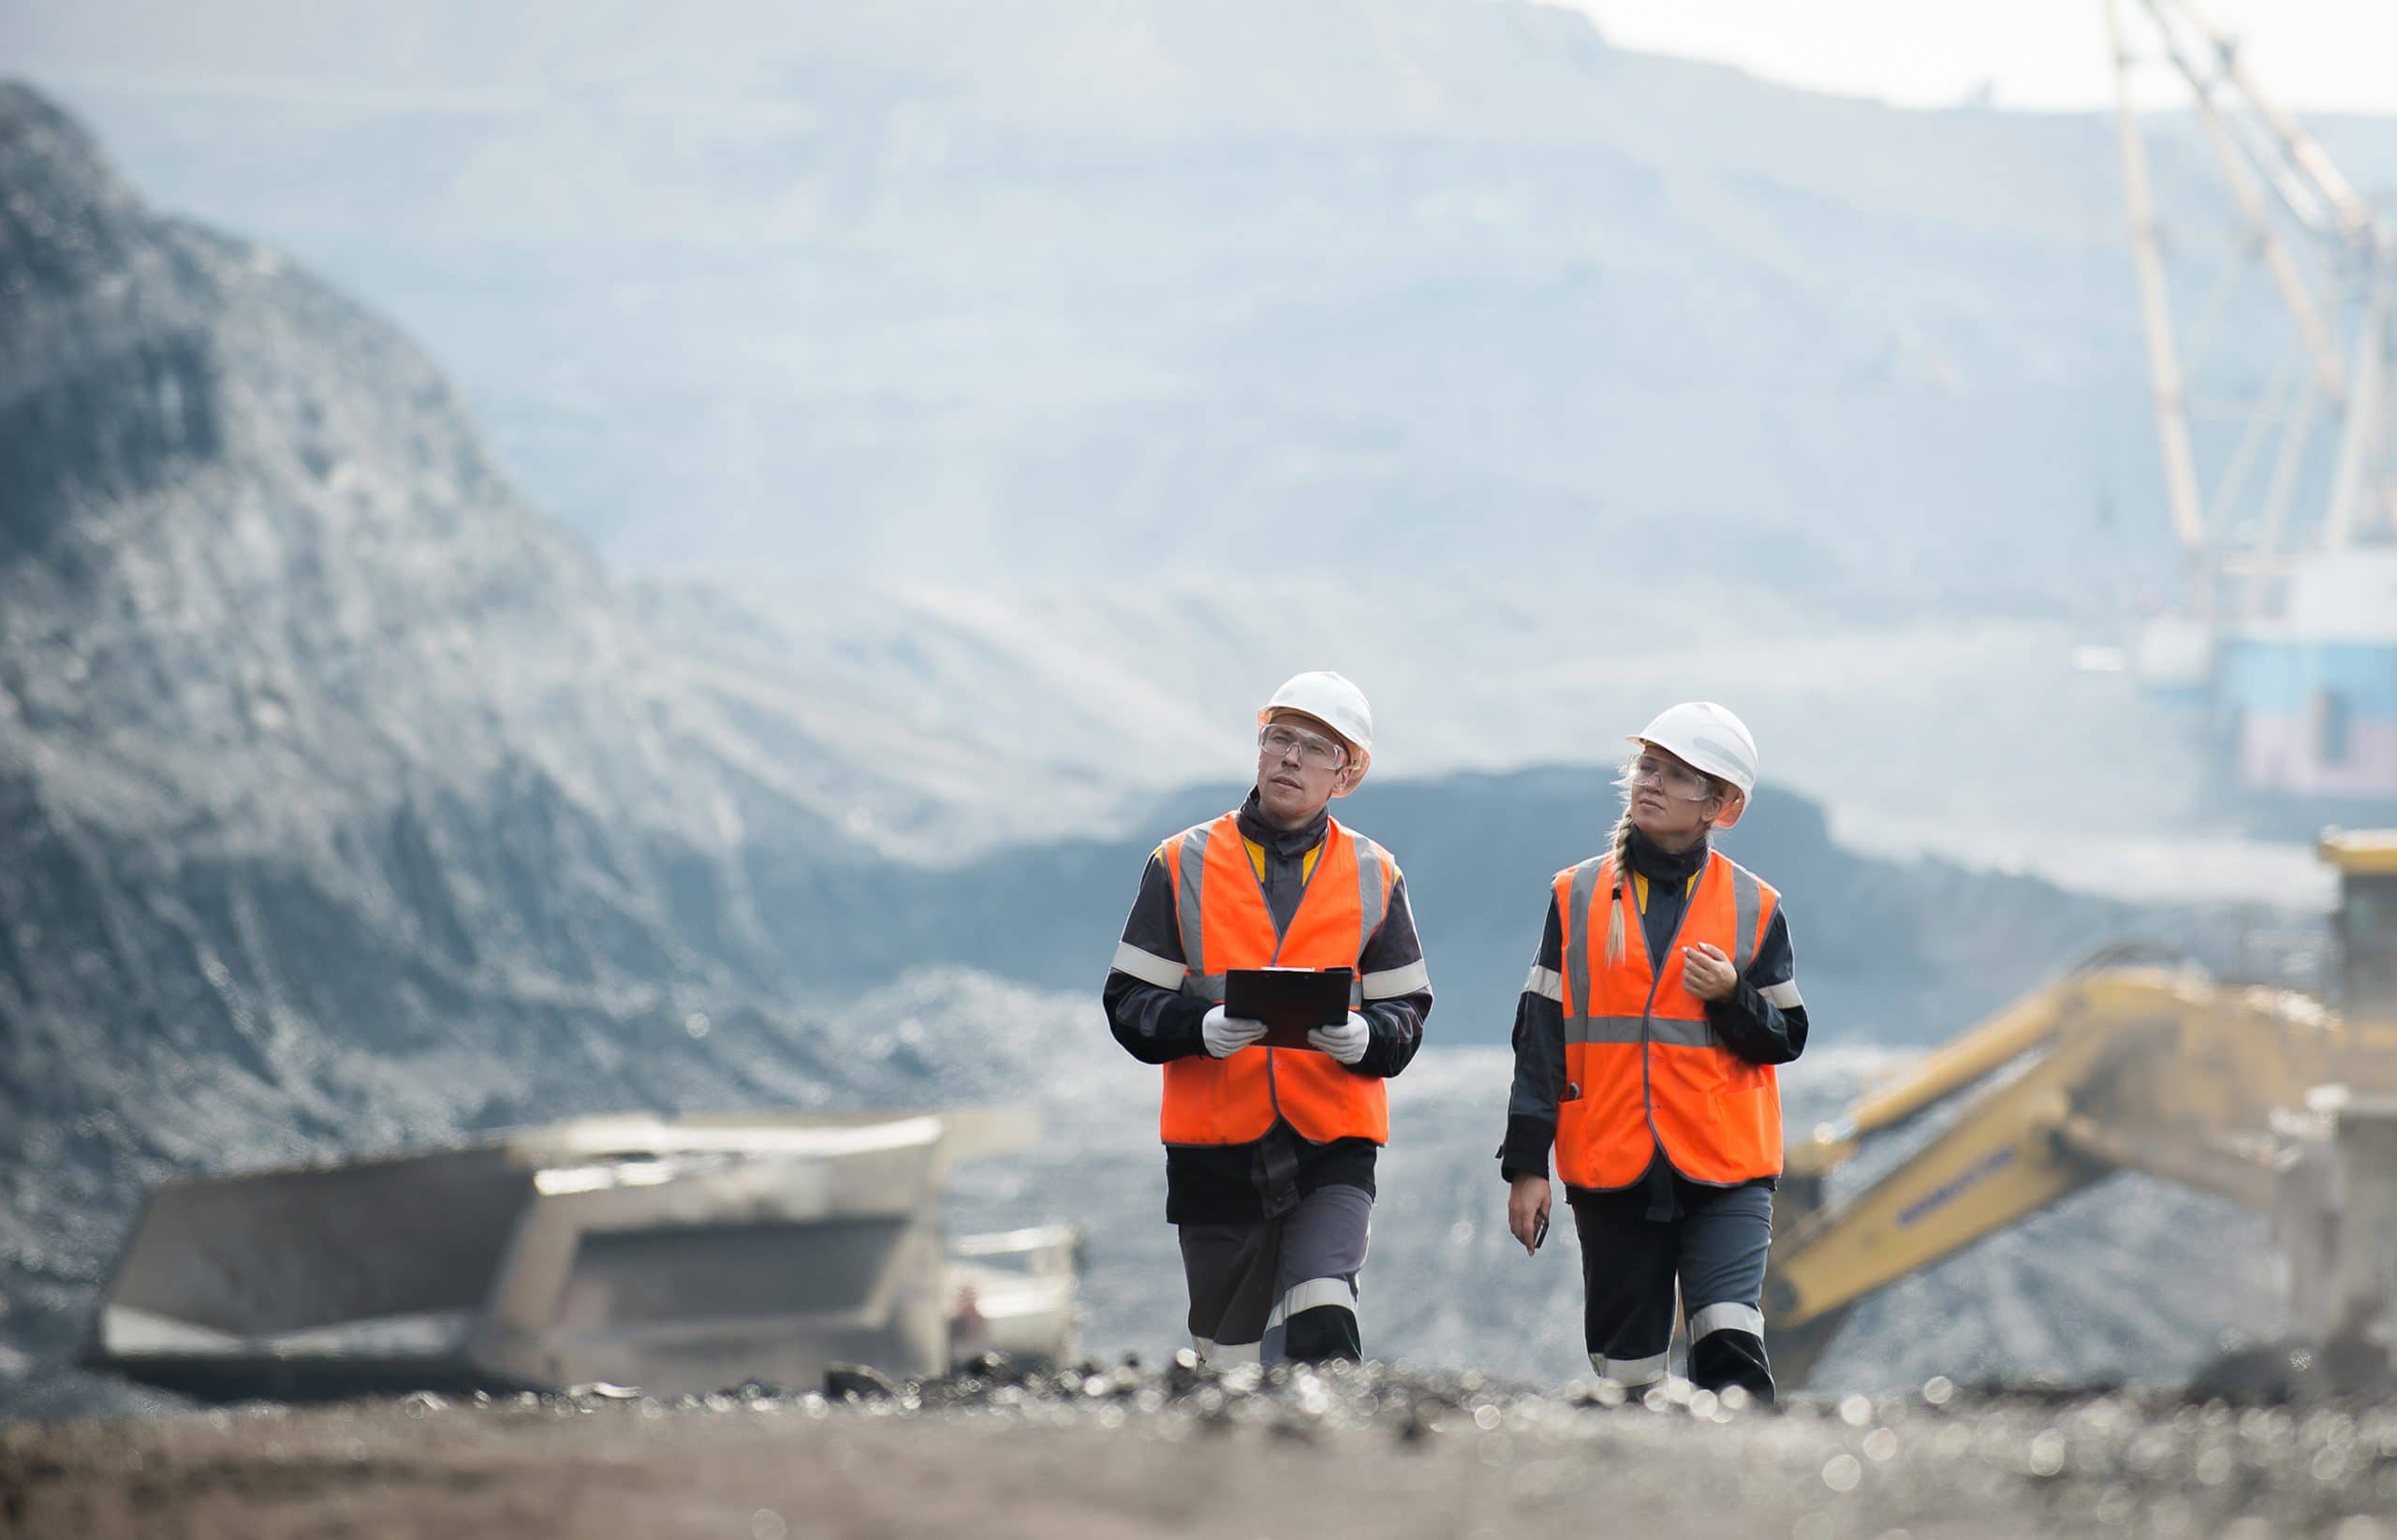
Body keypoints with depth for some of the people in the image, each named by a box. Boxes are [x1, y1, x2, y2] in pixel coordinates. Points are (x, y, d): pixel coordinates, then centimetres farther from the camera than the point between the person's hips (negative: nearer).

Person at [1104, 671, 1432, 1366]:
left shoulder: (1373, 877, 8)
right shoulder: (1184, 865, 5)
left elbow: (1405, 1013, 6)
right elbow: (1130, 1005, 2)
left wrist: (1362, 1038, -17)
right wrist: (1202, 1027, -20)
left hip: (1332, 1147, -1)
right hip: (1217, 1148, 1)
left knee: (1321, 1328, -22)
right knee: (1231, 1354, 8)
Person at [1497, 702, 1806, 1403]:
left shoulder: (1754, 908, 6)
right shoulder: (1577, 897, 8)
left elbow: (1786, 1039, 6)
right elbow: (1541, 1038, 7)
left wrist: (1732, 997, -15)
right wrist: (1527, 1165, 2)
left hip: (1726, 1171, -2)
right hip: (1610, 1171, 2)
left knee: (1729, 1342, -19)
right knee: (1627, 1370, 4)